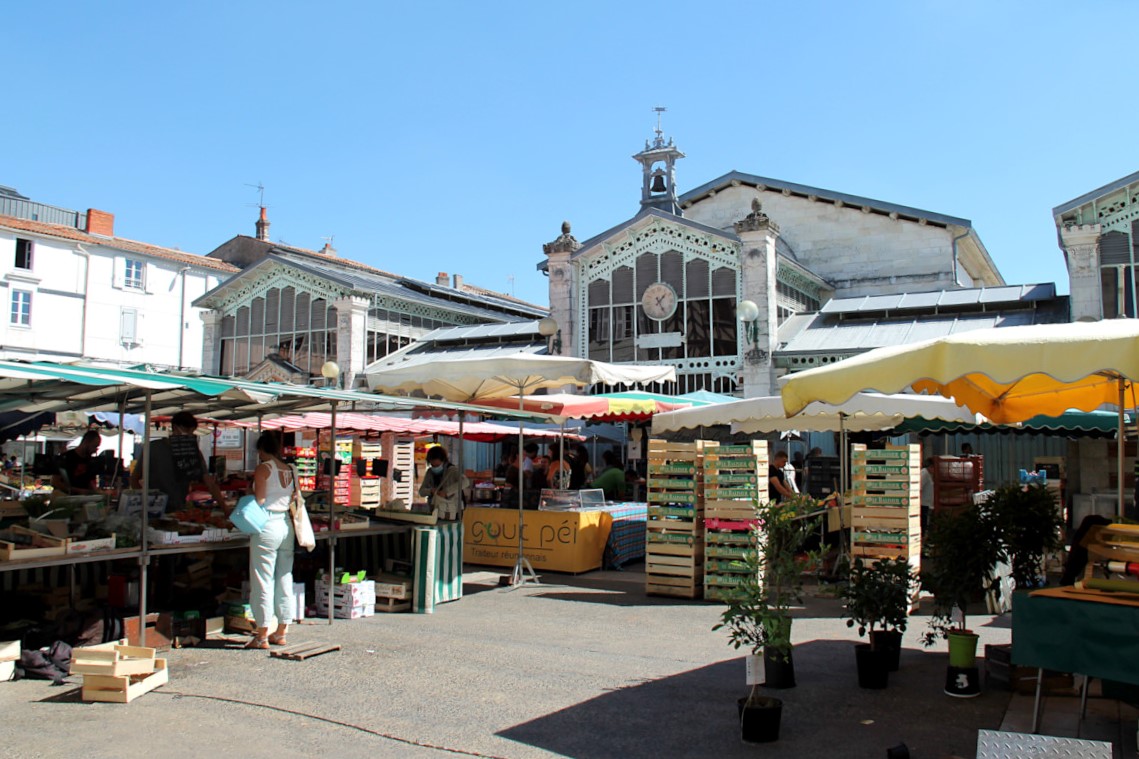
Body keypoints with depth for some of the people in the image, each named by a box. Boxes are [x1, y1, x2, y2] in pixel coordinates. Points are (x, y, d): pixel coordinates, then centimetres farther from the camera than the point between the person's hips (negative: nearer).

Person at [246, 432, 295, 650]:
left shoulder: (263, 469, -8)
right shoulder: (289, 470, 9)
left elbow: (259, 501, -10)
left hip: (267, 527, -6)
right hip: (287, 525, 6)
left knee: (263, 582, 0)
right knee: (285, 580, 10)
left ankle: (262, 636, 4)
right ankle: (281, 633, 17)